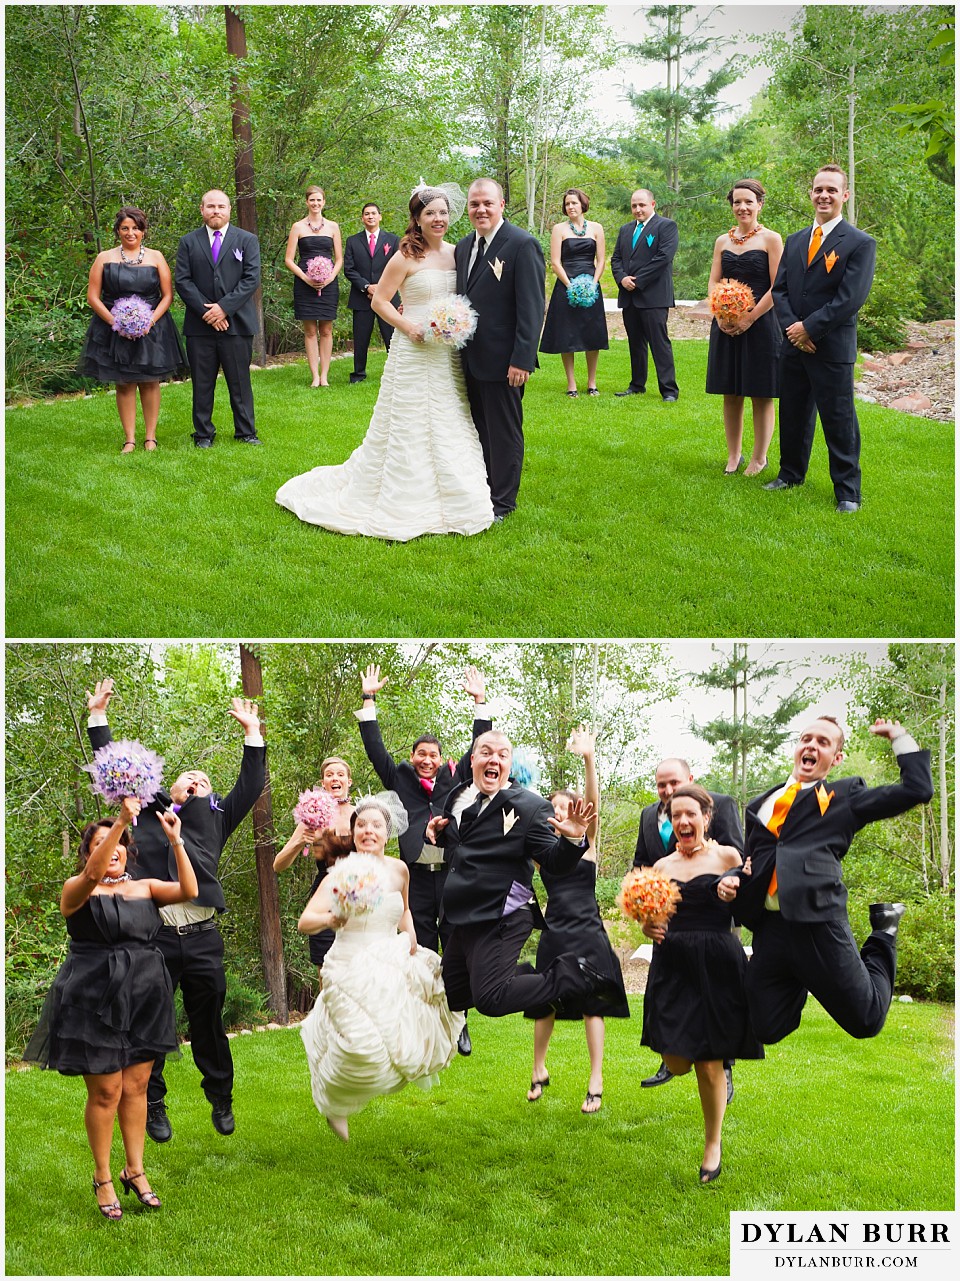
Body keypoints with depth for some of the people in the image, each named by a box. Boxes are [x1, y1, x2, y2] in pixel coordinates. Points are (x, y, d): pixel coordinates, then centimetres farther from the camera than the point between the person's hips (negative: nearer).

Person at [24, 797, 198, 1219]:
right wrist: (121, 821, -38)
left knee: (136, 1088, 9)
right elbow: (93, 873, -28)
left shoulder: (145, 888, 9)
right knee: (106, 1092, -1)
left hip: (142, 997, 4)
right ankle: (102, 1178, 14)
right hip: (94, 1000, -4)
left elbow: (188, 890, -8)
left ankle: (135, 1171, 22)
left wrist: (176, 841, -18)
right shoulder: (77, 889, -3)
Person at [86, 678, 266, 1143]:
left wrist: (251, 731, 6)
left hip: (203, 939, 1)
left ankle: (221, 1101, 22)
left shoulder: (215, 820, 17)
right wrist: (98, 716, 13)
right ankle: (153, 1105, 16)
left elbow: (250, 787, 10)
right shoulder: (147, 812, 15)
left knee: (209, 1025, 8)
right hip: (153, 936, -1)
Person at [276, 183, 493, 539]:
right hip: (414, 353, -5)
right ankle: (402, 502, 11)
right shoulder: (406, 257, -8)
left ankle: (449, 500, 19)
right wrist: (408, 326, -18)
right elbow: (379, 301, -6)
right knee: (407, 428, 0)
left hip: (448, 356, 5)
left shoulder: (455, 253, 8)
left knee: (448, 427, 8)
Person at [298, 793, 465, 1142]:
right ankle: (333, 1103, 12)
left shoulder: (398, 869, 3)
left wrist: (410, 937, 6)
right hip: (352, 970, -5)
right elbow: (304, 922, -20)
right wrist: (331, 919, -39)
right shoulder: (342, 872, -12)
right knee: (363, 1046, -19)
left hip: (392, 968, 5)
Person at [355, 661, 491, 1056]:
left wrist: (480, 702, 6)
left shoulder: (454, 778, 12)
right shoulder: (401, 780, 10)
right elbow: (376, 750, 6)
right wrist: (369, 700, 3)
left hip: (453, 875, 0)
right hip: (418, 878, 0)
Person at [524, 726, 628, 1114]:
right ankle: (539, 1071, 28)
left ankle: (596, 1083, 4)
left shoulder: (586, 840, 0)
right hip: (554, 934, 3)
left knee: (591, 1007, -2)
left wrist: (589, 758, -30)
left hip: (587, 934, -3)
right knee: (544, 1005, 8)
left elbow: (593, 801, -16)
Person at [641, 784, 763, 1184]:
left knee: (709, 1065, -2)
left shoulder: (726, 856, 1)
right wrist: (647, 927, -6)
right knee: (676, 1063, -4)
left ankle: (713, 1146, 21)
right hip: (672, 967, 3)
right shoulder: (662, 866, 11)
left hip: (716, 968, -3)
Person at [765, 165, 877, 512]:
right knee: (793, 414, 16)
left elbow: (851, 298, -14)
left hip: (833, 348, -6)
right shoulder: (794, 241, 12)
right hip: (794, 344, 6)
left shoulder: (860, 244, -7)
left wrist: (809, 327, -16)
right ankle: (791, 474, 32)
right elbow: (779, 289, 8)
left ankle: (847, 491, 7)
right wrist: (792, 327, -9)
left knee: (839, 420, -2)